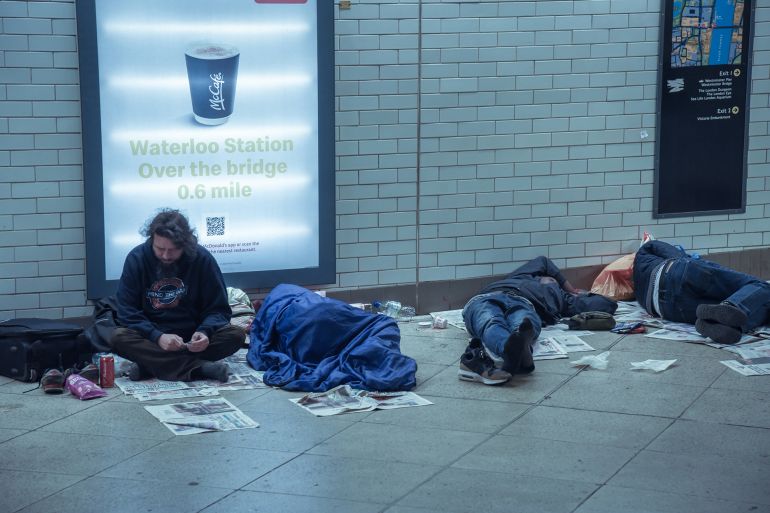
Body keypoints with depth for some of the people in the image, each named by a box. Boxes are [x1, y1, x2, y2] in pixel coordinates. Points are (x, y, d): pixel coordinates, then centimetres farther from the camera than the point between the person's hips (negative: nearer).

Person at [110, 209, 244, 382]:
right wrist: (157, 337, -27)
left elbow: (218, 309, -3)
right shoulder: (137, 259, -8)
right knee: (118, 338, -30)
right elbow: (127, 312, -10)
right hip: (151, 338, 0)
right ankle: (198, 368, -34)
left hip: (192, 336, 1)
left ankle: (150, 364, -26)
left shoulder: (202, 258, -7)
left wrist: (204, 332, -24)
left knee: (235, 335, -25)